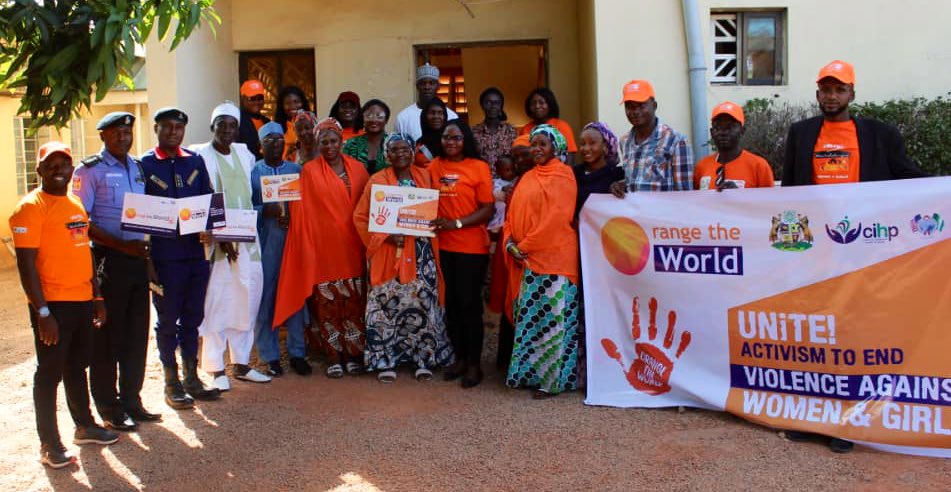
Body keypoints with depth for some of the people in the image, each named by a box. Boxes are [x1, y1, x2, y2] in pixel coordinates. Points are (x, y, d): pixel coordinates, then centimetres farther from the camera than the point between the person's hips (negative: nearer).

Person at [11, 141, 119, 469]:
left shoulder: (76, 204, 14)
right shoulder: (30, 207, -10)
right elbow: (26, 263, -15)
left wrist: (97, 297, 18)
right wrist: (42, 311, -19)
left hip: (82, 301, 7)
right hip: (53, 304, -7)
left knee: (77, 366, 19)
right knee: (50, 372, 2)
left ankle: (85, 426, 32)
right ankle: (49, 444, 11)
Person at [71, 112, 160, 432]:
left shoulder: (138, 168, 14)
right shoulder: (90, 171, -4)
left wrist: (147, 249, 6)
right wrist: (122, 245, -19)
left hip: (138, 259, 6)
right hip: (108, 261, -6)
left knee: (137, 333, 10)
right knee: (107, 335, 1)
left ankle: (131, 400, 22)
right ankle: (109, 408, 11)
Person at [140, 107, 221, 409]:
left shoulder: (195, 162, 11)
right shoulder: (144, 165, 0)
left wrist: (207, 229, -7)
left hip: (196, 251, 4)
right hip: (164, 254, -4)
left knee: (193, 318, 12)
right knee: (167, 320, 5)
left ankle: (192, 378, 23)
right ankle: (172, 384, 16)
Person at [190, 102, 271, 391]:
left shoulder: (245, 154, 15)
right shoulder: (199, 156, -3)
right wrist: (218, 236, -16)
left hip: (247, 240, 6)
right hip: (214, 241, -5)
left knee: (247, 302, 8)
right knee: (215, 304, -4)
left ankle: (241, 363, 19)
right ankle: (216, 369, 4)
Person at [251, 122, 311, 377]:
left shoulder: (297, 170, 12)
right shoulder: (252, 171, 7)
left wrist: (294, 216, -11)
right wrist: (266, 211, -16)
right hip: (264, 242, -1)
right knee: (265, 297, -1)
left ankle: (297, 353, 13)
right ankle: (270, 356, 10)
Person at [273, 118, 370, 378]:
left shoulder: (357, 168, 9)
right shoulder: (310, 170, 1)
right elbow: (302, 210, -2)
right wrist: (307, 246, -8)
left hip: (352, 245, 2)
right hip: (322, 245, -2)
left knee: (354, 301, 4)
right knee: (326, 302, 0)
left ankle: (354, 354, 15)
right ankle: (334, 356, 10)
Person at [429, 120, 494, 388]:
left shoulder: (479, 167, -6)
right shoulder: (434, 167, 6)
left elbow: (488, 209, -9)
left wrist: (456, 223, -19)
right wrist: (435, 223, -5)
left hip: (472, 247, -4)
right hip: (443, 246, 4)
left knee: (469, 303, 1)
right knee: (451, 302, 11)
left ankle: (474, 363, 14)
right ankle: (460, 358, 26)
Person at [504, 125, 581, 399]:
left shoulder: (562, 175, -4)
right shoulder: (527, 178, 19)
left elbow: (557, 217, -14)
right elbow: (514, 214, 16)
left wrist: (526, 246, -14)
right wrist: (510, 242, -3)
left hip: (553, 257, -7)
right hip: (525, 259, 7)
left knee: (552, 318, -5)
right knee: (528, 317, 9)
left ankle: (554, 379, 0)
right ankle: (530, 374, 17)